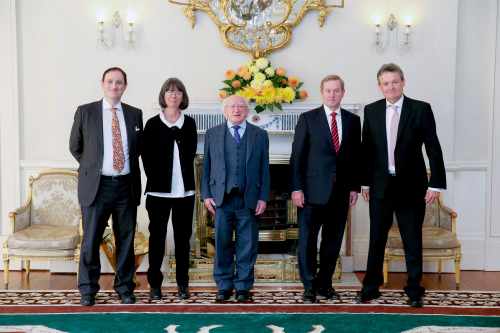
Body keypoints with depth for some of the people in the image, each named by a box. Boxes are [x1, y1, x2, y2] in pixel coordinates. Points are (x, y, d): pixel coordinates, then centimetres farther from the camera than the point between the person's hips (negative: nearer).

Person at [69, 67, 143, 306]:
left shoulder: (135, 114, 7)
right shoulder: (85, 112, 2)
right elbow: (75, 147, 11)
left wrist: (129, 166, 11)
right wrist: (92, 167, 11)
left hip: (126, 186, 2)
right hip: (96, 185, -2)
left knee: (126, 240, 9)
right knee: (91, 240, 2)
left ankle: (125, 288, 22)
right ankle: (88, 290, 16)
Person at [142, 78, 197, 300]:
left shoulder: (189, 124, 9)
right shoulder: (152, 124, 2)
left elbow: (190, 154, 5)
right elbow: (147, 157, 0)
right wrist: (155, 180, -6)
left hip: (184, 190, 2)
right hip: (158, 190, -2)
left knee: (182, 237, 7)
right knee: (157, 236, 3)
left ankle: (182, 284, 15)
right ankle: (155, 284, 11)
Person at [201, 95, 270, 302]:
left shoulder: (260, 135, 9)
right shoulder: (212, 134, 10)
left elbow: (264, 169, 6)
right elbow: (206, 167, 8)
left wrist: (263, 197, -1)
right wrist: (206, 195, 0)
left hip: (249, 199, 0)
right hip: (222, 198, 0)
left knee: (247, 245, 4)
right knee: (222, 244, 4)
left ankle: (243, 287, 15)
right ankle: (224, 286, 17)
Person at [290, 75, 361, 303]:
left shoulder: (353, 121, 10)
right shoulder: (308, 119, 1)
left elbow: (356, 156, 12)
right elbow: (297, 155, -3)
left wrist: (355, 187, 5)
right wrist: (296, 188, -9)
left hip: (341, 192, 3)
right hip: (313, 190, -3)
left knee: (333, 241, 8)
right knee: (307, 240, 0)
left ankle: (324, 283, 21)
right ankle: (309, 286, 10)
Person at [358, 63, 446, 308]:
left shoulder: (421, 109, -4)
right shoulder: (371, 110, 4)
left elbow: (433, 148, -5)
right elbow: (367, 149, 8)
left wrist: (436, 184, -10)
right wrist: (365, 182, 7)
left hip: (411, 186, -2)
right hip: (381, 185, 2)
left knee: (413, 241, 7)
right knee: (376, 239, 10)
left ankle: (414, 290, 20)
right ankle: (371, 286, 23)